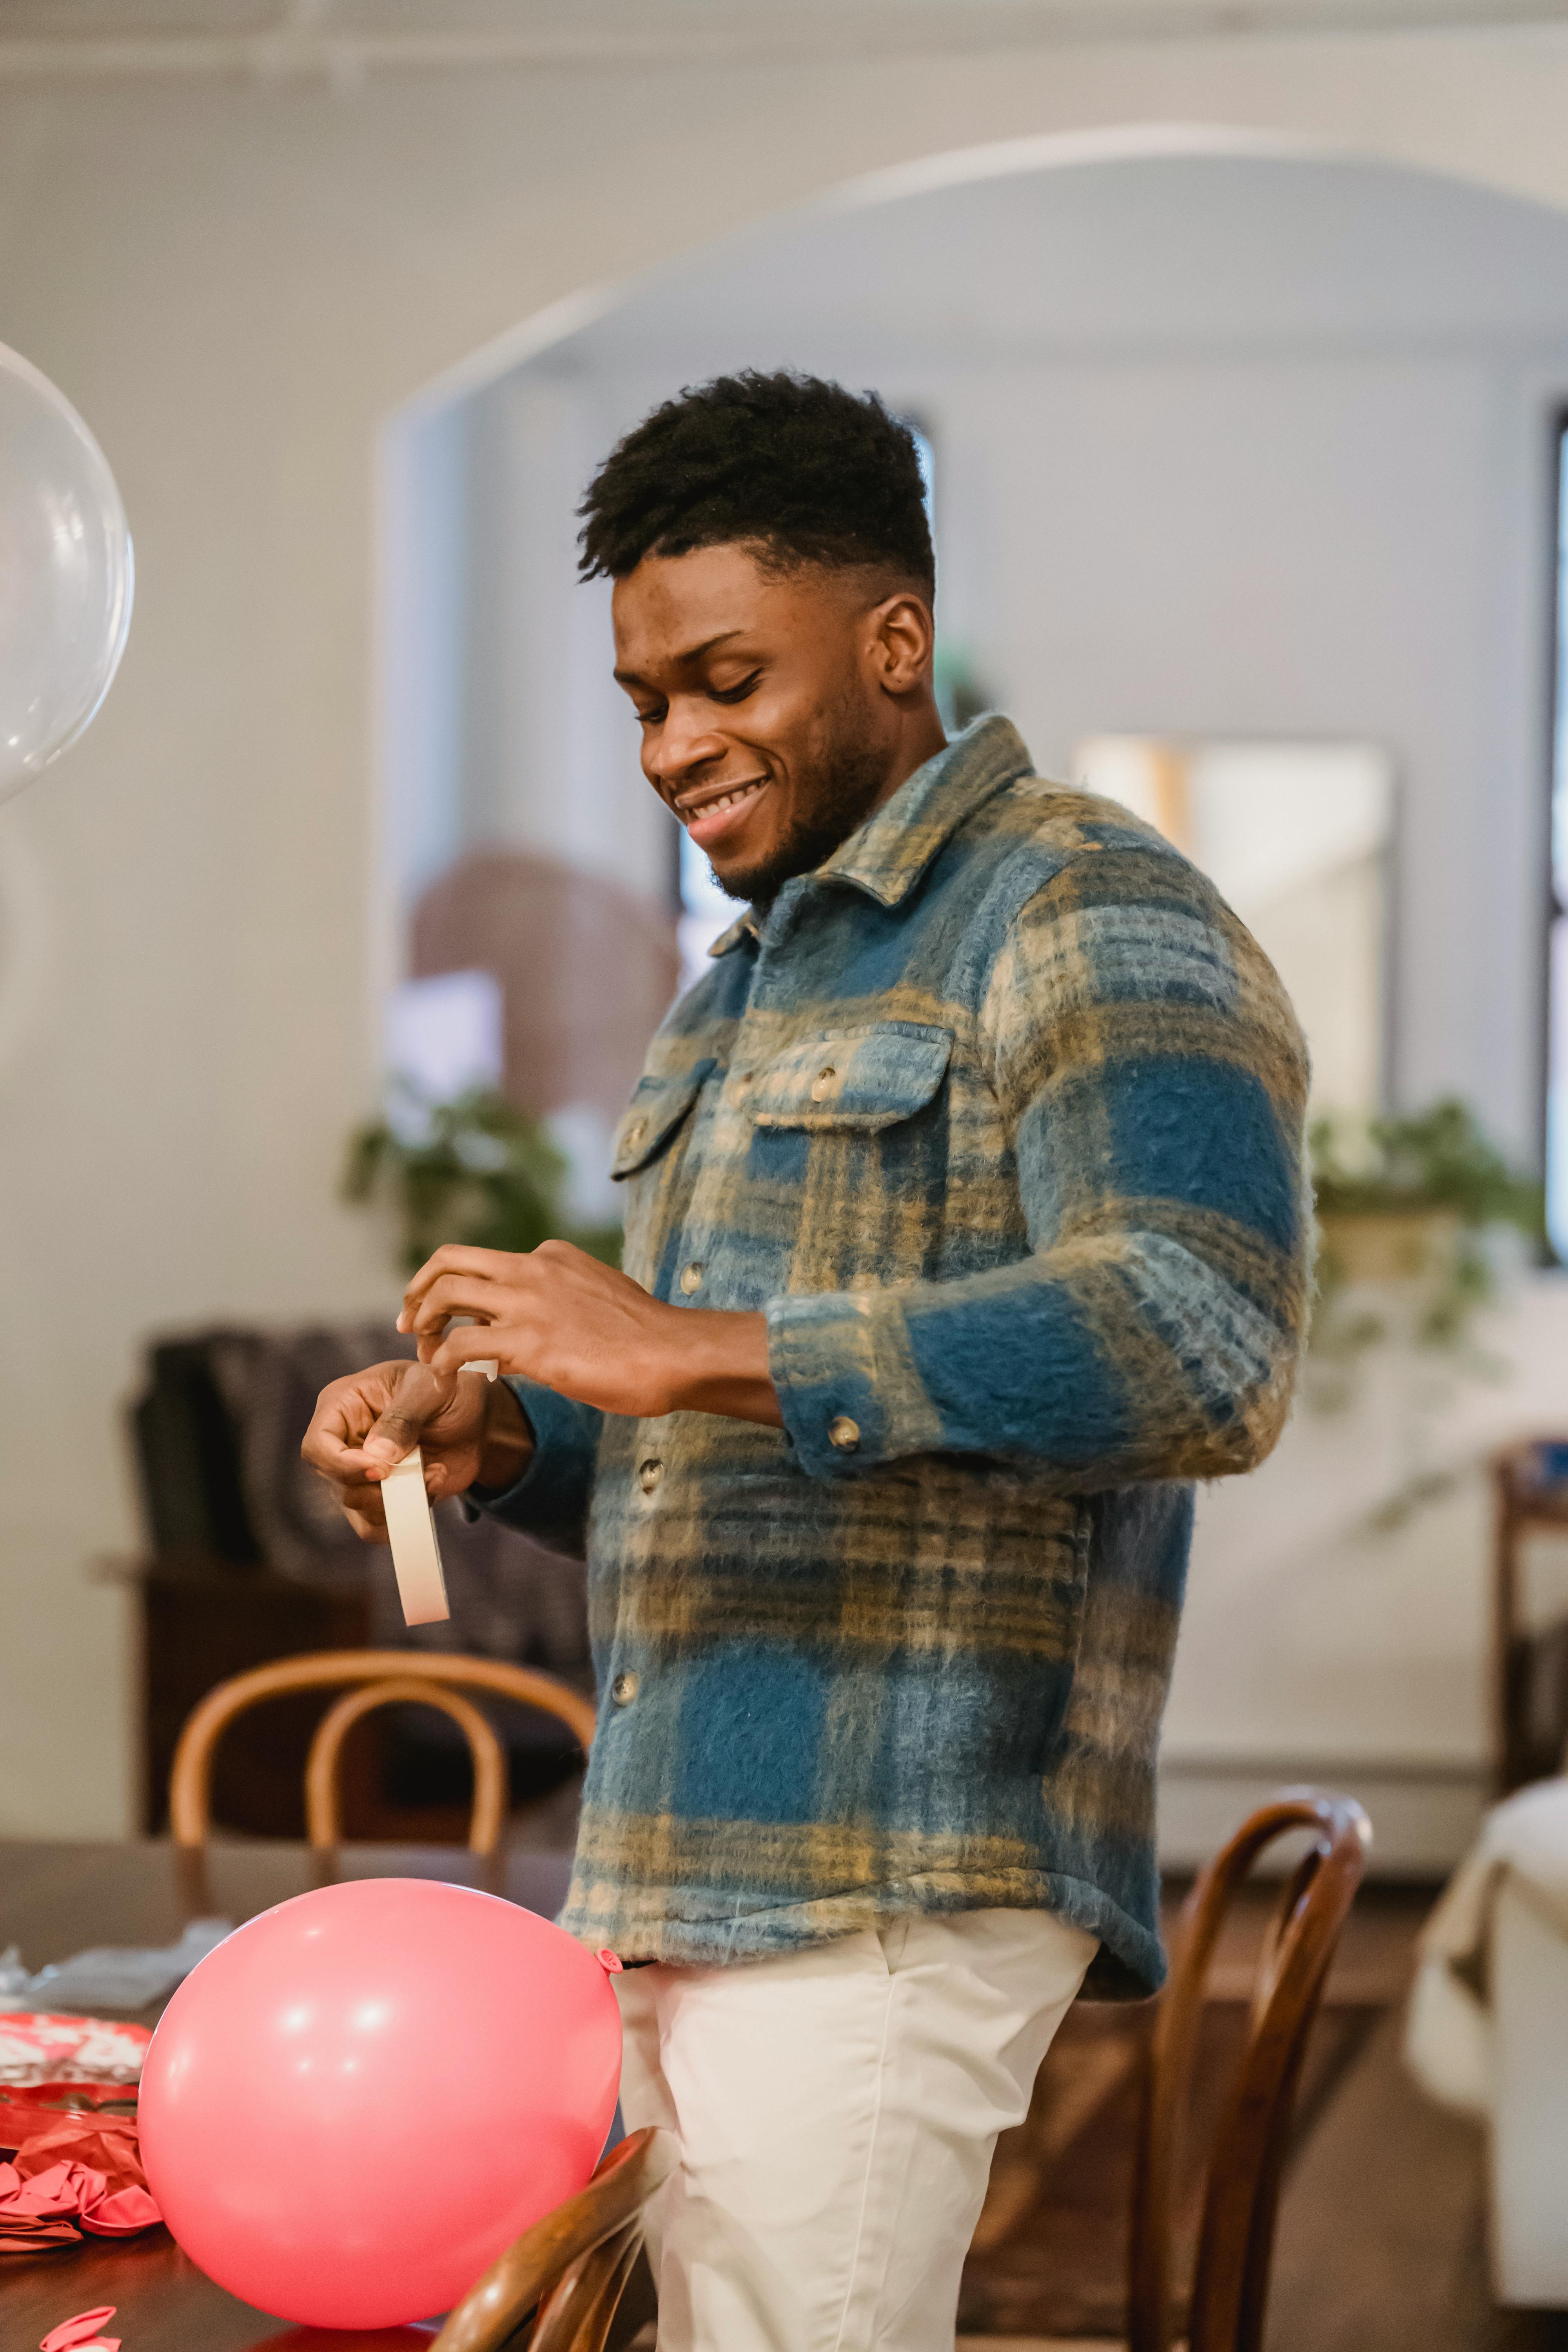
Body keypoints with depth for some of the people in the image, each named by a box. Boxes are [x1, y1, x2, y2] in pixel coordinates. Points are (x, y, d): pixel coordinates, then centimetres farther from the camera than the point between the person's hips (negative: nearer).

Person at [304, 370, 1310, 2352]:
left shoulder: (1087, 917, -6)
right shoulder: (744, 988, 23)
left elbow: (1204, 1347, -23)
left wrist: (690, 1350, -24)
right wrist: (496, 1441, 7)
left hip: (886, 1888, -8)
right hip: (665, 1892, 8)